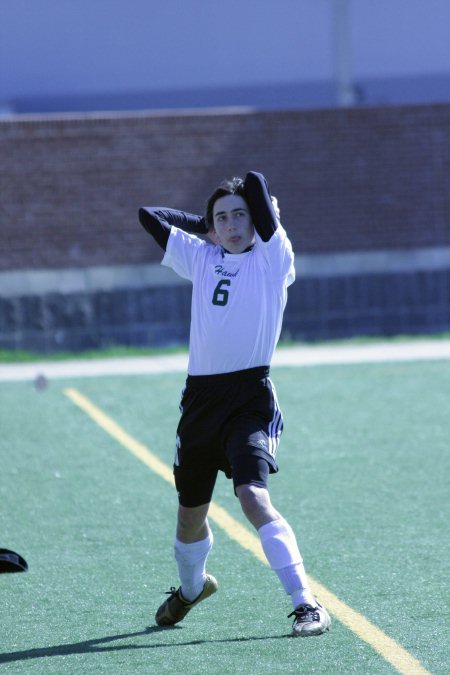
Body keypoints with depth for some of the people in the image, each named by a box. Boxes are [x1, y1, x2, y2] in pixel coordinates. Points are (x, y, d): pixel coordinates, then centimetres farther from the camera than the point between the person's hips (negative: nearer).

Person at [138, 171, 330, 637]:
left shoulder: (273, 258, -1)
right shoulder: (200, 257, 13)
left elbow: (256, 183, -9)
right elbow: (149, 215, 19)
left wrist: (254, 210, 12)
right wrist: (205, 225, 19)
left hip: (250, 394, -5)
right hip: (200, 397, 5)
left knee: (253, 497, -24)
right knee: (190, 513, 17)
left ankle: (306, 604, -24)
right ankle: (191, 587, 47)